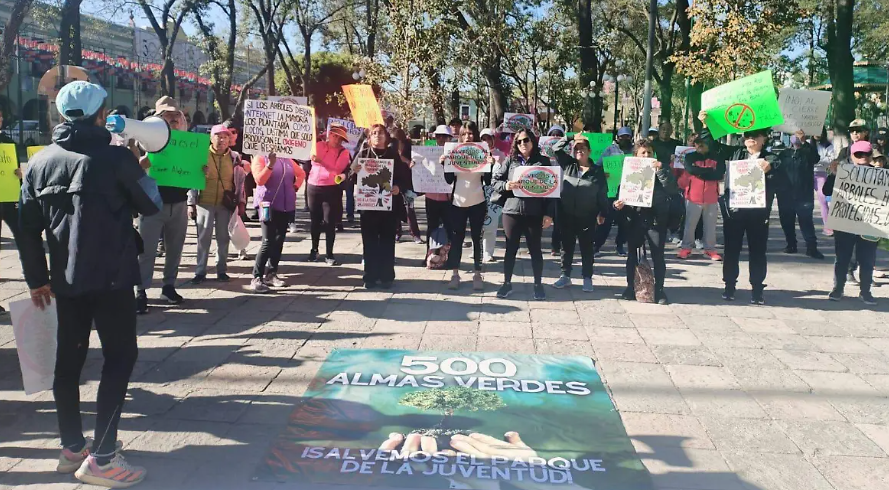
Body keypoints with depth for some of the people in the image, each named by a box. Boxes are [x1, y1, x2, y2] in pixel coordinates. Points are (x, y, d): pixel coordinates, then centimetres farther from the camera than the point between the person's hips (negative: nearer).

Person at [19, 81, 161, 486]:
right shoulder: (115, 157, -10)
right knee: (120, 357, 0)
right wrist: (136, 169, 16)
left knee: (68, 359, 14)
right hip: (111, 276, -6)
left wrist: (37, 278, 14)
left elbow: (28, 229, 7)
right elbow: (151, 205, 0)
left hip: (66, 279, 6)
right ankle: (101, 458, -4)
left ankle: (72, 447, 25)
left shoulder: (39, 162, 7)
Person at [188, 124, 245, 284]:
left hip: (226, 204, 1)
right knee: (203, 238, 2)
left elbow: (240, 181, 8)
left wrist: (240, 202, 4)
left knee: (223, 238, 8)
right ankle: (200, 271, 9)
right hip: (204, 203, -1)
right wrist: (191, 203, -2)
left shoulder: (234, 158, 3)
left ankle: (222, 270, 18)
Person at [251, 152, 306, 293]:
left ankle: (271, 274, 17)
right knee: (268, 242, -13)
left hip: (286, 205, 6)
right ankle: (256, 278, -8)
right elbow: (259, 180, -16)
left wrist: (295, 186, 12)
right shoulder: (260, 158, -2)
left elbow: (301, 173, 26)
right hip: (268, 204, -6)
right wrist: (270, 165, -24)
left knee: (279, 241, 8)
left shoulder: (287, 160, 12)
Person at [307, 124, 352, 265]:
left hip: (331, 190, -3)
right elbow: (313, 162, 13)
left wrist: (321, 162, -25)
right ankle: (314, 250, 26)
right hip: (313, 187, 3)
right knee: (315, 220, 12)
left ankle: (329, 254, 1)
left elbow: (336, 170, -17)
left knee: (330, 222, -5)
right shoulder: (319, 146, 2)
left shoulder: (344, 152, -6)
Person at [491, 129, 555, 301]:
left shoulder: (543, 161, 3)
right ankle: (507, 283, 20)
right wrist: (505, 186, -15)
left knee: (535, 249, 7)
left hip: (534, 213, -1)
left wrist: (549, 213, -5)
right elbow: (494, 180, 7)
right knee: (511, 249, 8)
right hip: (512, 211, 1)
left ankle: (538, 285, 20)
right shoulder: (510, 160, 6)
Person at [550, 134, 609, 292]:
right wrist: (571, 138, -1)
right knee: (566, 246, 10)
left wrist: (602, 213, 0)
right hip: (567, 215, 2)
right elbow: (556, 148, 3)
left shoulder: (597, 171, -1)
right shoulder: (568, 165, 4)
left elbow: (603, 194, 1)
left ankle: (587, 278, 15)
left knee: (586, 248, 6)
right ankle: (565, 276, 20)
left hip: (587, 217, -2)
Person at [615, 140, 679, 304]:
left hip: (656, 219, -1)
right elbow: (622, 192, 8)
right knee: (633, 254, 10)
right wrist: (618, 203, -13)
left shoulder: (662, 169, 3)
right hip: (635, 219, 1)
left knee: (658, 255, 1)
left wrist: (661, 170, -19)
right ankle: (630, 287, 21)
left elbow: (672, 190, -11)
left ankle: (659, 290, 11)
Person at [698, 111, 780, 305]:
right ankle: (730, 285, 19)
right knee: (731, 249, 8)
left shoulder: (769, 157, 3)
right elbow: (714, 145, 10)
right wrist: (706, 125, -4)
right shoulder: (736, 153, 10)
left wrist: (769, 165, -43)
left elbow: (776, 163, -19)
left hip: (758, 211, -2)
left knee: (757, 251, 4)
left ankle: (757, 289, 11)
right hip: (733, 208, 2)